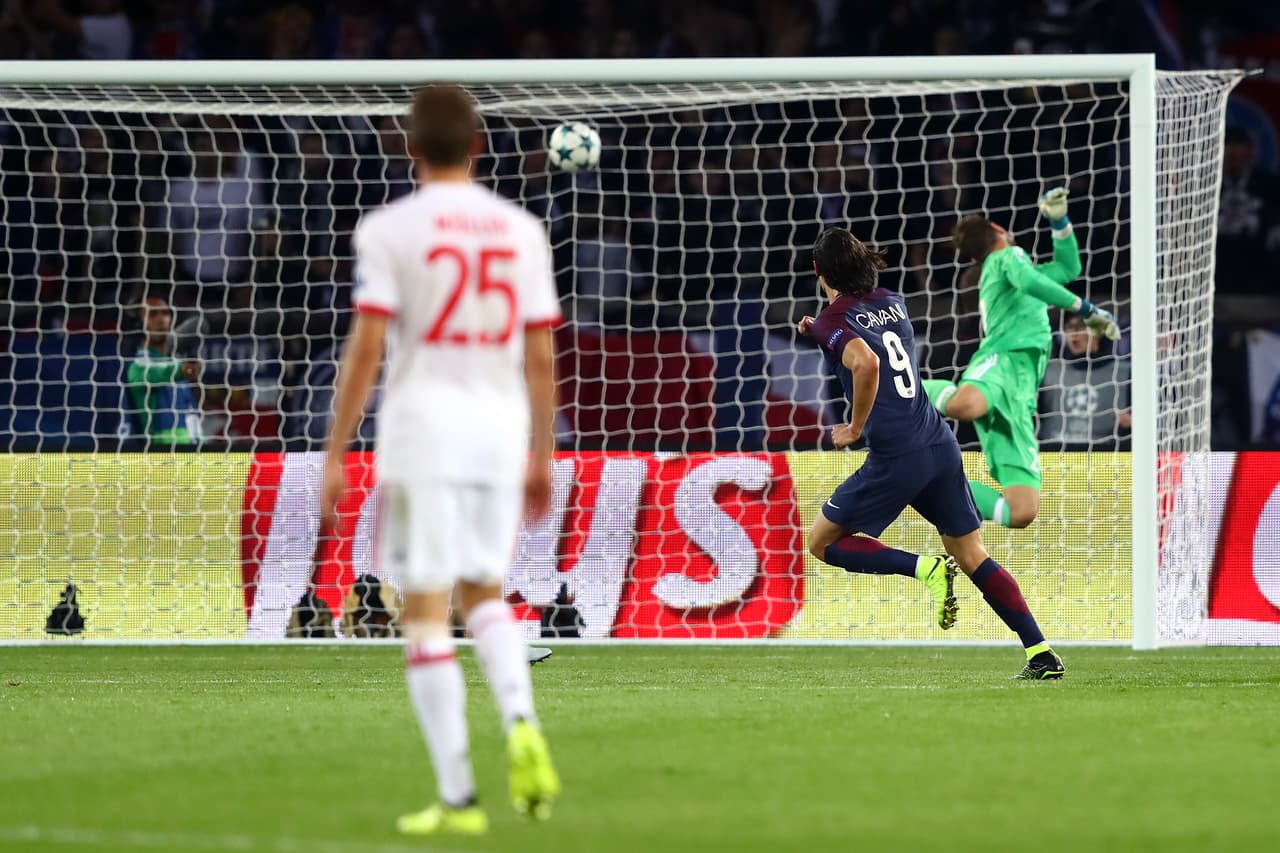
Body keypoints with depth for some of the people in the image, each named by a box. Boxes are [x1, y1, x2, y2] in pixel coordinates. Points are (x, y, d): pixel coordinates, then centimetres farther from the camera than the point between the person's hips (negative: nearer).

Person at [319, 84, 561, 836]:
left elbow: (366, 348, -9)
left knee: (428, 611, 0)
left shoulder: (390, 230, -3)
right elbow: (542, 357, 9)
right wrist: (542, 458, 18)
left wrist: (336, 455, -4)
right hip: (501, 426, 4)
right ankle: (522, 724, -7)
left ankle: (458, 797, -3)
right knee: (486, 593, 20)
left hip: (423, 426, -4)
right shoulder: (522, 231, 8)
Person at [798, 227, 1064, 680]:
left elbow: (866, 362, -27)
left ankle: (926, 569, -9)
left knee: (822, 542, 9)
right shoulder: (893, 302, 15)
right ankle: (1042, 654, 2)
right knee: (973, 557, 12)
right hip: (941, 445, 7)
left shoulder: (833, 321, -7)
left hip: (894, 458, -7)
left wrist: (854, 427, -15)